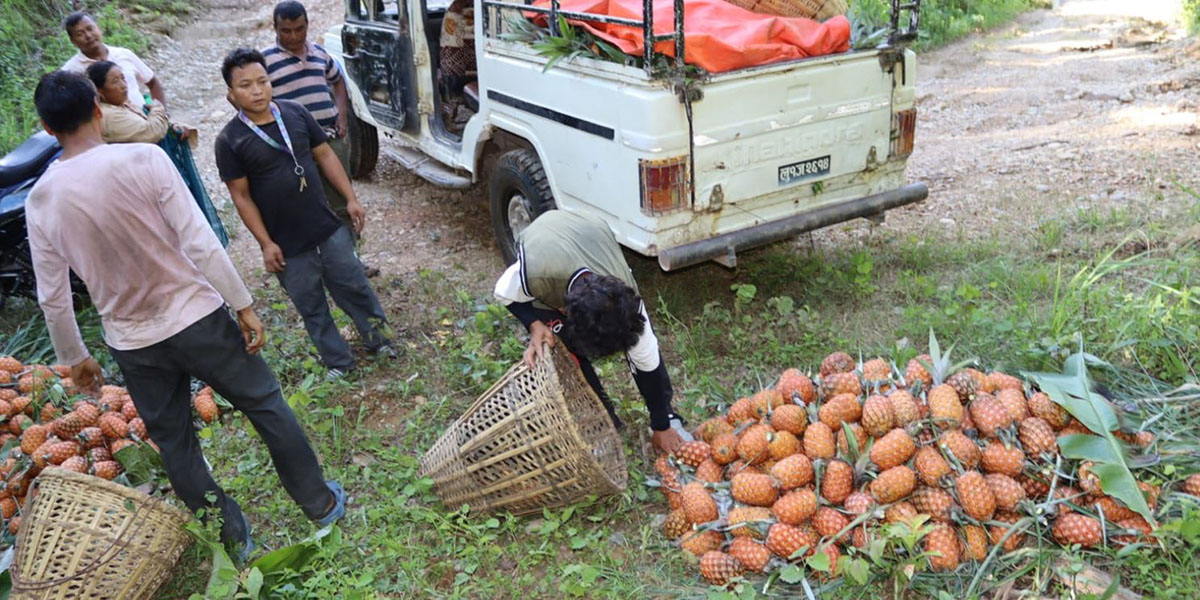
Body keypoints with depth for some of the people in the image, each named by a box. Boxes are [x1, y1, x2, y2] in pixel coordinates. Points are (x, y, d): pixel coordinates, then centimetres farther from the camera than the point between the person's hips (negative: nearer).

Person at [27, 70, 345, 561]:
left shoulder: (40, 201, -4)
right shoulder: (143, 159, -15)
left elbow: (53, 297, 3)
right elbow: (199, 241, -18)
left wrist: (74, 358, 17)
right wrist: (243, 304, -9)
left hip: (132, 344, 3)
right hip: (197, 318, -3)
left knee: (175, 445, 19)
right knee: (267, 406, 15)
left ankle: (234, 539, 32)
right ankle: (321, 503, 27)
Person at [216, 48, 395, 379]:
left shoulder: (296, 112, -3)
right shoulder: (230, 140, -12)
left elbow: (325, 156, 5)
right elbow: (242, 197, -9)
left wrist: (350, 199, 2)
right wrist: (266, 244, -10)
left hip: (328, 226, 3)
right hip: (287, 242, -2)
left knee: (354, 286, 15)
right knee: (312, 306, 11)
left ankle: (377, 337, 36)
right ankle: (338, 362, 27)